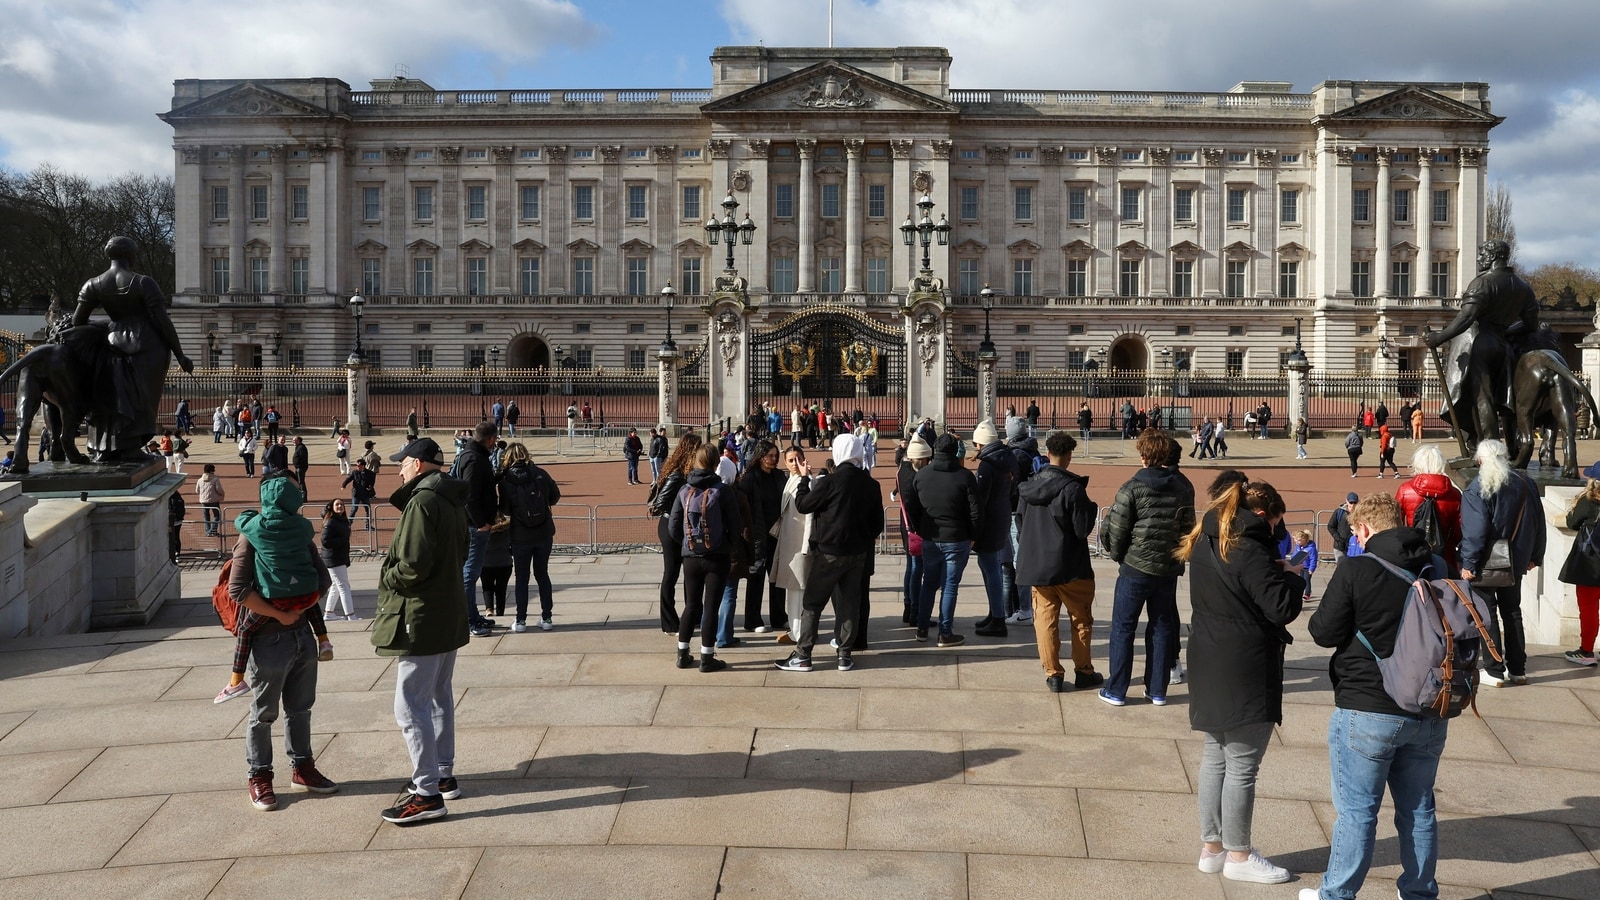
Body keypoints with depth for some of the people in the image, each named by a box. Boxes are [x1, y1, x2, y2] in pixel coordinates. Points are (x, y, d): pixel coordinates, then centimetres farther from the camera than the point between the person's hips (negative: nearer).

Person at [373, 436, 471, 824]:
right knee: (439, 698, 20)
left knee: (410, 706, -6)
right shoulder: (453, 502, 10)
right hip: (449, 614, 10)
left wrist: (385, 578, -7)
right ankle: (444, 775, 30)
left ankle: (428, 794, -4)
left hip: (421, 620, -10)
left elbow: (413, 567, -25)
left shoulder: (422, 502, -20)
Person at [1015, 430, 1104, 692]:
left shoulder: (1030, 485, 2)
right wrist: (1091, 507, 0)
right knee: (1081, 620, 12)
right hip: (1069, 566, -4)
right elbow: (1083, 529, -14)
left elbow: (1021, 523, 11)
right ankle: (1083, 672, 18)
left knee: (1045, 620, 8)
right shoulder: (1072, 488, -16)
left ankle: (1053, 674, 9)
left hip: (1036, 564, 4)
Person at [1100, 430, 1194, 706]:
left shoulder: (1132, 488, -13)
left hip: (1135, 568, -4)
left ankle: (1116, 690, 8)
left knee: (1123, 627, 6)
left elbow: (1117, 529, -11)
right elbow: (1188, 527, 5)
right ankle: (1157, 690, 18)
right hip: (1169, 569, 4)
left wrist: (1117, 556, 7)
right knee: (1162, 627, 14)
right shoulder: (1184, 488, 0)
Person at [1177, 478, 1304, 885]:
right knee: (1242, 765, 2)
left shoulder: (1206, 541, 8)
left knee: (1215, 757, 16)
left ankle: (1211, 847, 24)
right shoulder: (1249, 549, -19)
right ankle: (1238, 855, 12)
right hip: (1244, 672, -9)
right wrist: (1293, 577, -3)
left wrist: (1273, 571, 5)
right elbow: (1282, 607, -20)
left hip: (1208, 664, 9)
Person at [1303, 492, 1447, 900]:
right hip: (1430, 713, 5)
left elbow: (1325, 633, -11)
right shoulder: (1438, 571, 2)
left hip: (1368, 712, -5)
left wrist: (1318, 617, 9)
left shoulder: (1356, 571, -14)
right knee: (1418, 809, 17)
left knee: (1356, 811, 4)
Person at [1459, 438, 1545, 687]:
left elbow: (1474, 531, -22)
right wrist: (1534, 556, 20)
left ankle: (1494, 671, 5)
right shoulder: (1525, 484, 2)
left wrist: (1468, 563, -18)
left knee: (1487, 614, 4)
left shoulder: (1477, 489, -16)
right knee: (1512, 611, 16)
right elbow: (1538, 523, 10)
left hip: (1485, 564, -5)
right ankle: (1518, 669, 20)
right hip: (1515, 562, 5)